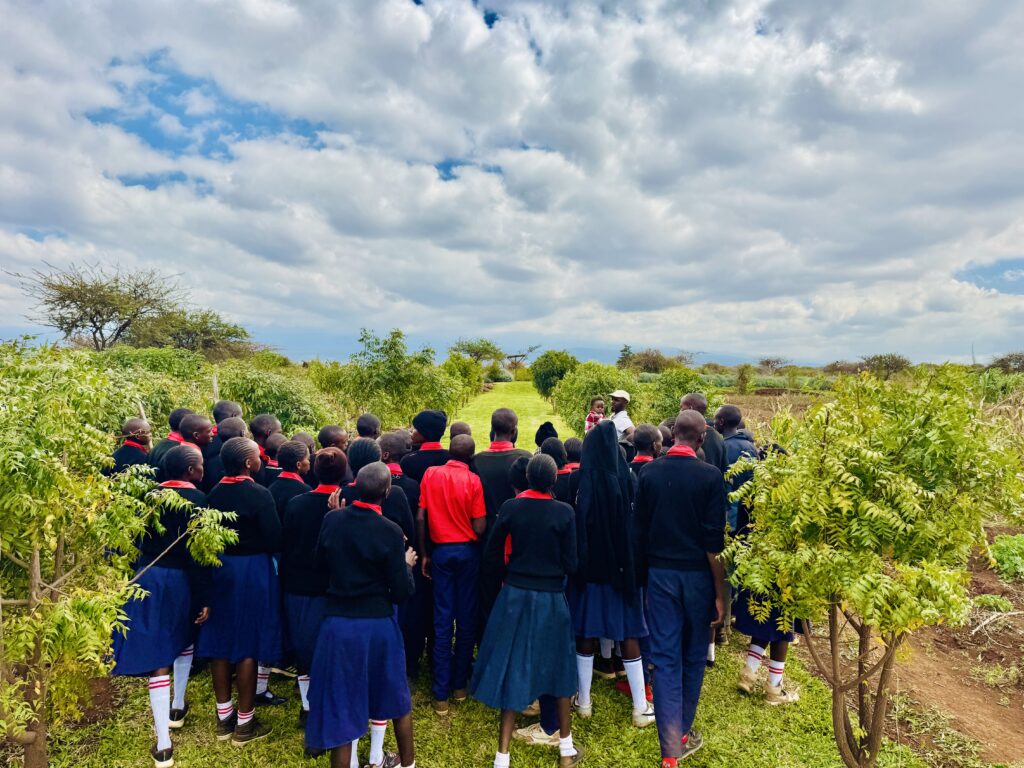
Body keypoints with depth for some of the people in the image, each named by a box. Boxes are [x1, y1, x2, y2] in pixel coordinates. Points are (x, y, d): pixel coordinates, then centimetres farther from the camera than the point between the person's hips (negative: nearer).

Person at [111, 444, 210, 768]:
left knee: (157, 654, 2)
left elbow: (140, 540, 4)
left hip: (148, 576, 2)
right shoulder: (196, 499, -14)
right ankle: (177, 707, 40)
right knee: (183, 640, 26)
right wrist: (203, 598, -11)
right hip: (180, 579, -2)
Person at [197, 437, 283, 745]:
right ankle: (244, 723, 16)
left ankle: (224, 717, 27)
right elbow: (274, 539, -16)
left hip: (219, 568, 6)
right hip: (252, 570, -6)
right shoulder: (260, 494, -18)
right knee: (248, 645, 5)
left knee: (221, 643, 14)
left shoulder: (214, 493, 0)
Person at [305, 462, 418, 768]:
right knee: (395, 694, 22)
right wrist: (407, 565, 5)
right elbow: (402, 592, -13)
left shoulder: (332, 521, -9)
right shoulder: (391, 531, -17)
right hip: (378, 623, -1)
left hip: (339, 622, 1)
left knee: (342, 703, 14)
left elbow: (320, 566, 8)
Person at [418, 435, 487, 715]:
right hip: (468, 552, -1)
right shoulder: (473, 481, -10)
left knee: (442, 621, 7)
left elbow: (420, 518, -3)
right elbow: (479, 528, -13)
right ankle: (460, 685, 23)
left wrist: (423, 553, 5)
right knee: (466, 619, 11)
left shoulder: (431, 474, -3)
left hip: (441, 550, 2)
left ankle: (441, 694, 11)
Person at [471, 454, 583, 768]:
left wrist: (497, 582, 13)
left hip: (515, 594, 1)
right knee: (558, 668, 17)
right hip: (551, 597, -1)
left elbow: (491, 553, -3)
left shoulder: (510, 507, -8)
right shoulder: (564, 512, -12)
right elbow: (570, 564, -9)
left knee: (513, 668, 10)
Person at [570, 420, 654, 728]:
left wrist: (575, 563, 2)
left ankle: (584, 701, 25)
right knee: (628, 635, 11)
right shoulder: (627, 478, -11)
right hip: (624, 567, 1)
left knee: (586, 634, 12)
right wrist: (635, 565, 7)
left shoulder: (581, 482, -13)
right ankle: (641, 708, 19)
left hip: (589, 566, -1)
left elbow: (575, 526, -9)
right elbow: (637, 525, -5)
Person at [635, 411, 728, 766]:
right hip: (697, 574, -1)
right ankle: (683, 732, 34)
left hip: (659, 573, 2)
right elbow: (714, 541, -12)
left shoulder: (649, 473, -4)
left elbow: (640, 530, 3)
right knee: (694, 655, 18)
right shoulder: (710, 476, -13)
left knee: (665, 657, 7)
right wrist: (719, 592, -4)